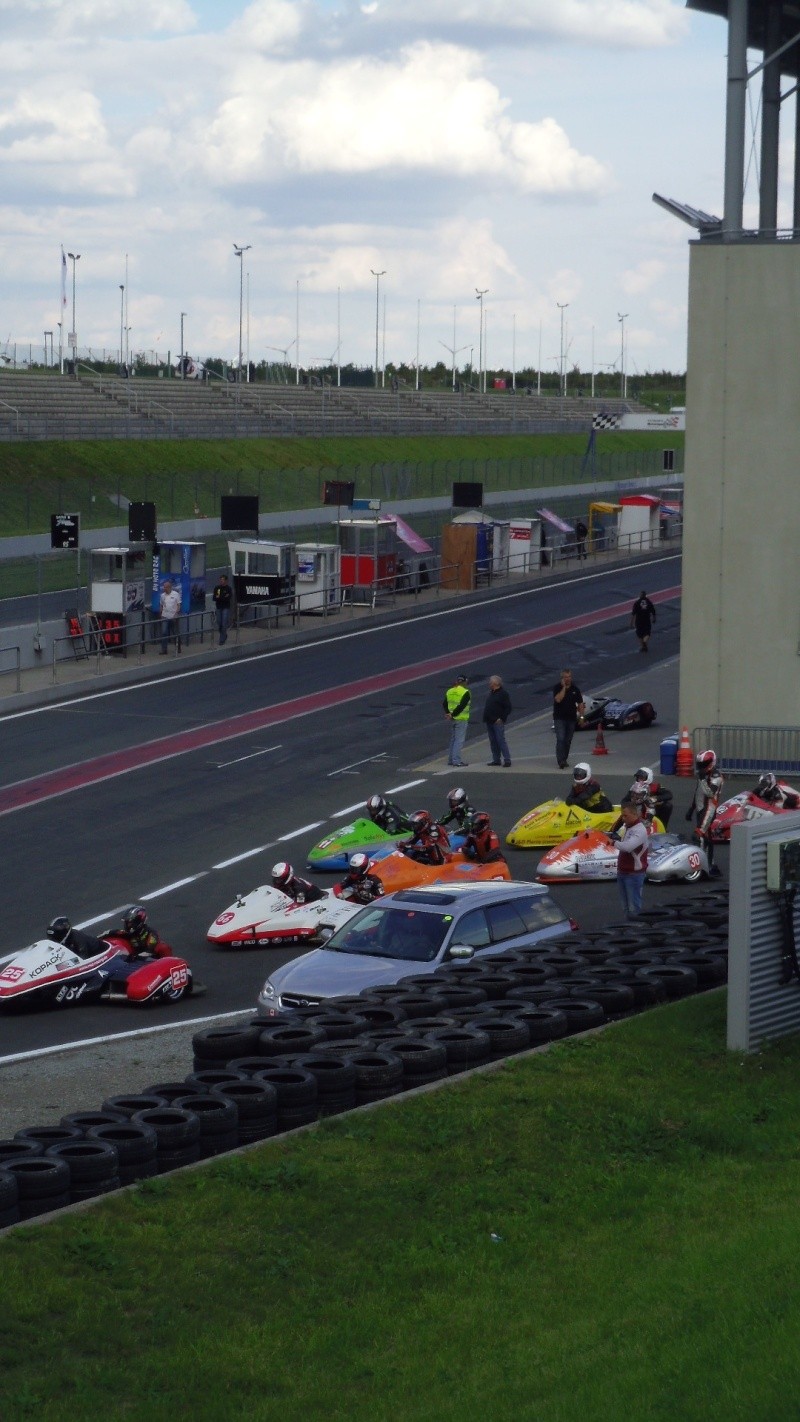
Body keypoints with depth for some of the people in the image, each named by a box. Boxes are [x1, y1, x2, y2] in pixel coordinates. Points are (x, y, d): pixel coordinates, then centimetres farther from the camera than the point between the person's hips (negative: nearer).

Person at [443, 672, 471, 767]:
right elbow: (461, 706, -20)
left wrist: (448, 713, -3)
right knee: (459, 740, -4)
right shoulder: (465, 693, -13)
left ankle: (450, 759, 19)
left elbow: (444, 704, 7)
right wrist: (452, 715, -13)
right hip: (461, 719, -7)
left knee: (453, 739, 16)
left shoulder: (450, 691, 9)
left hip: (452, 720, 7)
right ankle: (456, 760, -8)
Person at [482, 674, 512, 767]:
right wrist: (486, 718, 12)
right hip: (489, 722, 8)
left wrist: (501, 718, -18)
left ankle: (507, 760, -11)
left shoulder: (503, 693, -8)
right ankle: (496, 760, 14)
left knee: (501, 740, -11)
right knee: (493, 742, 9)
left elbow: (508, 708, -12)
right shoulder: (491, 693, 17)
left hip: (498, 722, -8)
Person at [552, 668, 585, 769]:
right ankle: (561, 762, -21)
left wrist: (581, 716, 1)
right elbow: (558, 699, -22)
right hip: (559, 718, -4)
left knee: (568, 741, 8)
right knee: (560, 739, -15)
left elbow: (580, 703, 10)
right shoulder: (557, 687, -5)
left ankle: (564, 760, 20)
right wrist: (564, 687, -19)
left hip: (571, 718, 4)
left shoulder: (575, 689, 5)